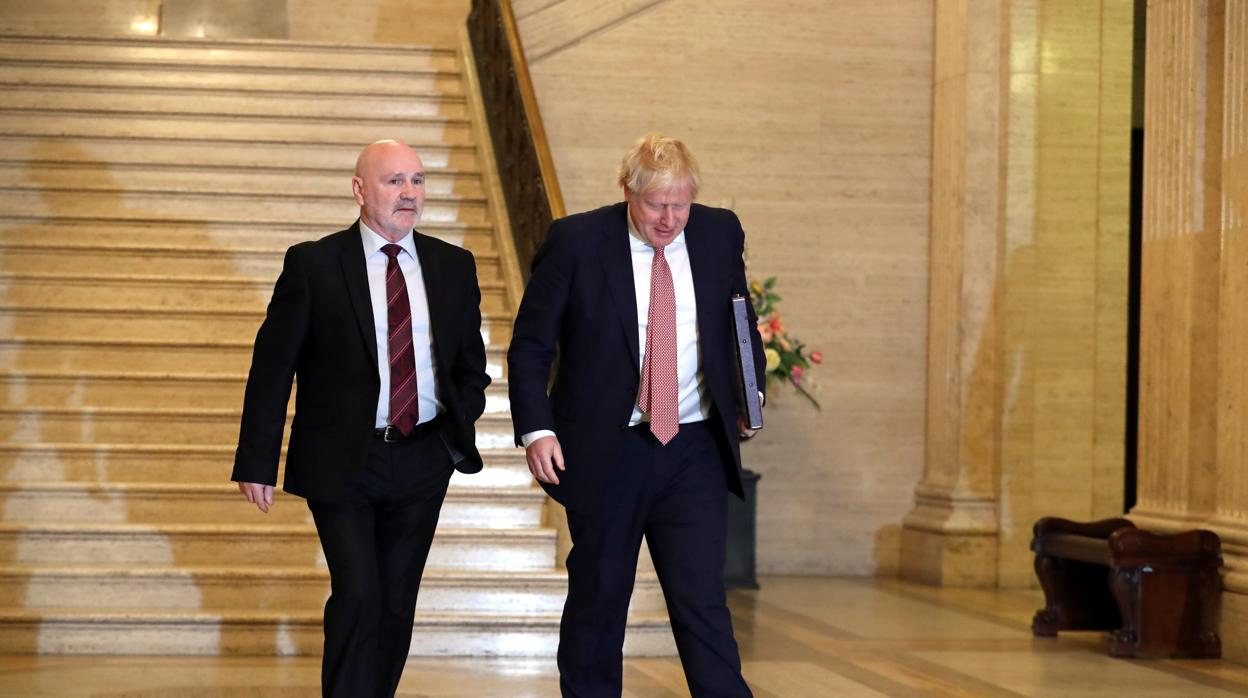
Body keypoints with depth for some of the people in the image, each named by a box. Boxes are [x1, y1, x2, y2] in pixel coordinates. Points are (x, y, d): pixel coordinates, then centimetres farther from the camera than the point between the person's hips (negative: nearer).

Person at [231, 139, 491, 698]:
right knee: (358, 596, -12)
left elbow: (471, 360, 17)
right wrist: (257, 462, -8)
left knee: (396, 605, 10)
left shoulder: (454, 266, 6)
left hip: (422, 460, 4)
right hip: (341, 463, -4)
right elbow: (272, 365, -4)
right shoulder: (313, 264, -5)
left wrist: (462, 422, -2)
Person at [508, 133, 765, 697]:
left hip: (695, 451, 2)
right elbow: (529, 346, -3)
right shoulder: (575, 242, -7)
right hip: (606, 453, -1)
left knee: (703, 602, -4)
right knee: (597, 604, 10)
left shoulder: (720, 233, 3)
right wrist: (536, 429, -14)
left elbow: (739, 321, 19)